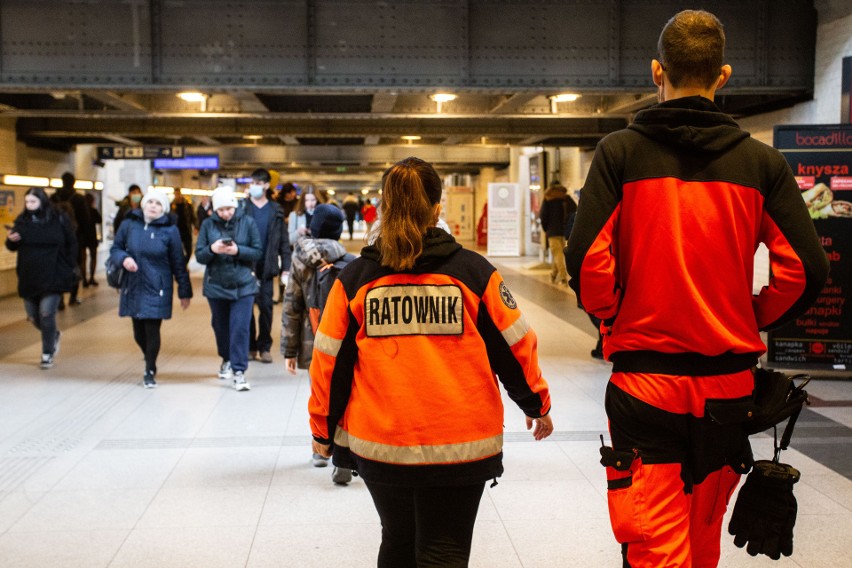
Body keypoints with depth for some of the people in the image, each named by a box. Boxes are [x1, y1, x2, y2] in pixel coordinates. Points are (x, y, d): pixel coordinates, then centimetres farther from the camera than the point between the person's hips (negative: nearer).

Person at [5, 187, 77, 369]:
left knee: (46, 314, -8)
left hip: (53, 277, -4)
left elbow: (71, 244, 3)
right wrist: (11, 240, -14)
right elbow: (13, 247, 8)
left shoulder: (59, 219, -5)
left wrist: (68, 267, -3)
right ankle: (53, 335, 39)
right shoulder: (22, 221, 2)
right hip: (29, 278, 4)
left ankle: (47, 354, 6)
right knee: (33, 316, 10)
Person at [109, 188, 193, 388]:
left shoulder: (169, 230, -4)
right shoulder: (129, 224, 0)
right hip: (133, 287, 3)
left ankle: (150, 372, 14)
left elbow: (178, 263, -1)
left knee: (152, 330, -5)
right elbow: (115, 248, 10)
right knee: (138, 332, 9)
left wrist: (184, 291, 0)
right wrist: (124, 258, -13)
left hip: (157, 289, -3)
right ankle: (150, 362, 36)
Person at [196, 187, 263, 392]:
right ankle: (227, 360, 38)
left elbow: (257, 252, -4)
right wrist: (212, 249, -22)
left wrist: (238, 250, -21)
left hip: (243, 285, -2)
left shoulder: (247, 222, -3)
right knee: (220, 327, 15)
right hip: (216, 286, 2)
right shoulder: (208, 224, 0)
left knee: (240, 328, -9)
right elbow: (199, 255, -2)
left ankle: (239, 371, -5)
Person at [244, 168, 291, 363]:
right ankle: (249, 346, 16)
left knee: (266, 306, 3)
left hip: (267, 267, 1)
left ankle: (264, 347, 14)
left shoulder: (275, 211, 6)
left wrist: (285, 267, 0)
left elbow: (283, 241, 6)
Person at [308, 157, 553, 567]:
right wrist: (537, 404, 18)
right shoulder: (474, 271, -4)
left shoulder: (354, 279, -2)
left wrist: (323, 430, 14)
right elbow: (515, 346, 2)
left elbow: (329, 361, 1)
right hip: (460, 444, -2)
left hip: (379, 444, 2)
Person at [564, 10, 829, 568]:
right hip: (727, 385, 3)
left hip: (644, 383, -3)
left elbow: (587, 259, -15)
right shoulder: (761, 161, 0)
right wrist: (751, 320, 11)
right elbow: (805, 269, -5)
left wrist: (613, 317, 4)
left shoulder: (621, 152, -6)